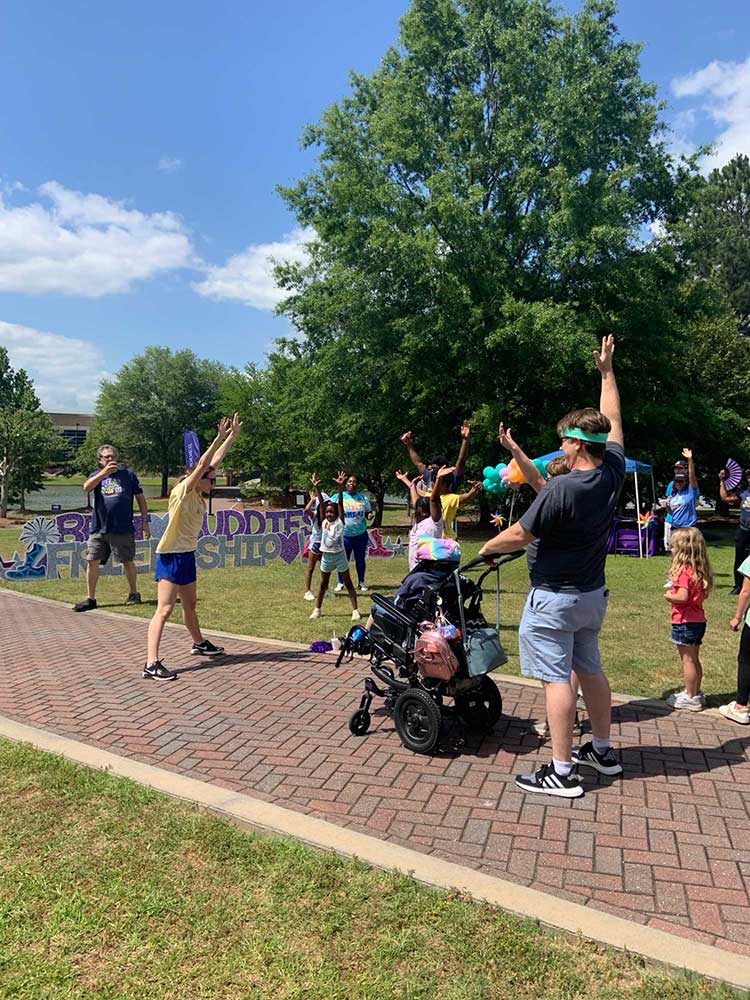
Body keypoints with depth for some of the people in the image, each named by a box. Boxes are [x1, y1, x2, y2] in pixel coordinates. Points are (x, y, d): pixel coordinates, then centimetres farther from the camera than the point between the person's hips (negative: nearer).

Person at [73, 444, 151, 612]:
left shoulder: (128, 474, 8)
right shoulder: (97, 475, 12)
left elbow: (140, 498, 9)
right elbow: (87, 487, -11)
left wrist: (145, 521, 4)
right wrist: (104, 473, -25)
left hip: (123, 529, -2)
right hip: (98, 529, 2)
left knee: (128, 561, 5)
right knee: (92, 561, 2)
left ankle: (134, 594, 21)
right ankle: (91, 599, 12)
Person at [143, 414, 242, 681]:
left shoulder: (199, 496, 7)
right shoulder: (181, 492, -14)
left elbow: (215, 461, 9)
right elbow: (201, 466, -25)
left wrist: (233, 436, 11)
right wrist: (219, 438, -25)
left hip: (187, 555, 9)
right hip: (171, 556, -9)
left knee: (190, 604, 25)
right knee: (164, 610, -13)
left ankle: (199, 643, 42)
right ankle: (151, 663, -15)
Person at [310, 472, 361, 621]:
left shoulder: (340, 522, -8)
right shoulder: (324, 522, 0)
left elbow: (340, 503, -17)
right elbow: (321, 504, -5)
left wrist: (340, 487, -25)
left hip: (339, 555, -3)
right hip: (326, 556, 4)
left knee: (348, 584, 3)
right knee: (323, 584, 14)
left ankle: (355, 610, 8)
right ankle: (317, 609, 25)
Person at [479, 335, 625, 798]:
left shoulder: (560, 489, -25)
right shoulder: (613, 474, -4)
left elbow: (519, 536, -18)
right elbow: (613, 423, 13)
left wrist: (488, 547, 3)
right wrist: (607, 371, 23)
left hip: (555, 599, -8)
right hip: (594, 595, 8)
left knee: (556, 678, -3)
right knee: (590, 669, 20)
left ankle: (562, 773, 3)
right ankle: (602, 750, 34)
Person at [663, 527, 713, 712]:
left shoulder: (684, 571, -21)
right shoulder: (699, 570, 7)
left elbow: (682, 597, -28)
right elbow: (702, 594, 14)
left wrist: (669, 595, -9)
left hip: (685, 622, -9)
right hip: (698, 620, 9)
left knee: (688, 660, 1)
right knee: (694, 660, 18)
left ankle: (691, 698, 9)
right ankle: (695, 693, 29)